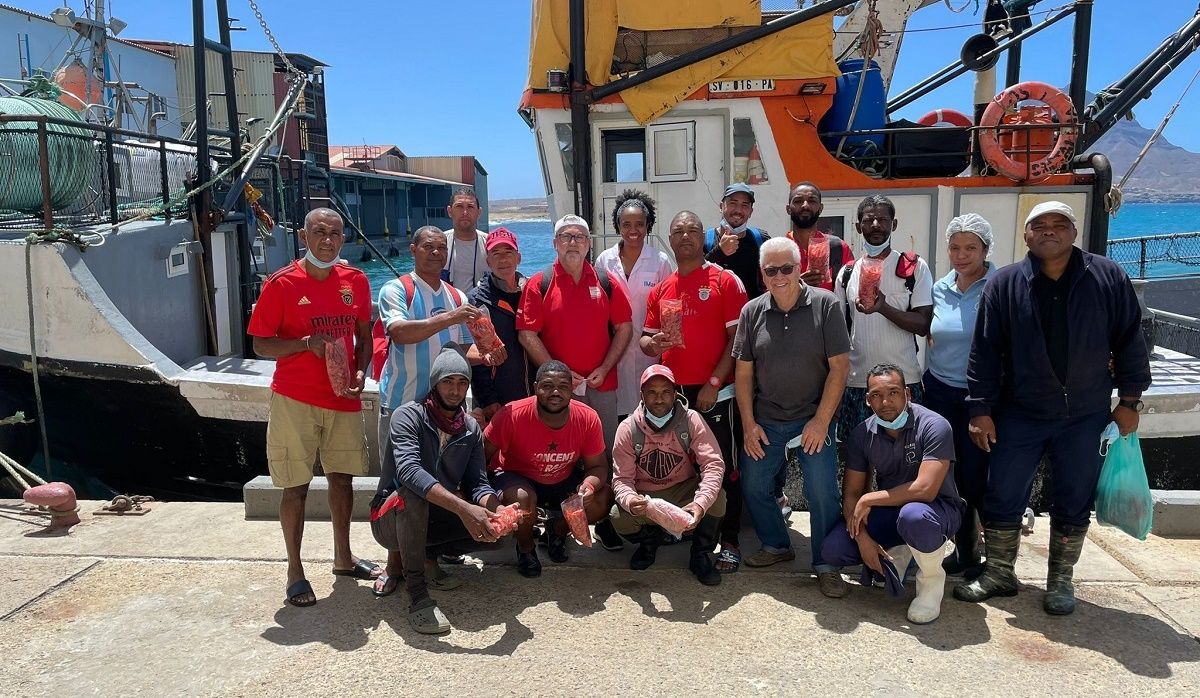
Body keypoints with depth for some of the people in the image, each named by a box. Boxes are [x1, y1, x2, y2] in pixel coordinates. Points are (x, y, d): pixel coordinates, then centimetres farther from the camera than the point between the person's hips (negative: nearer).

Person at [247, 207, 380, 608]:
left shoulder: (356, 281, 5)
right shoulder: (281, 284, -8)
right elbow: (260, 345, -6)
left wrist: (360, 372, -3)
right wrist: (307, 343, -21)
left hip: (343, 398, 5)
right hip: (295, 400, -4)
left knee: (342, 477, 14)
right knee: (296, 485, 2)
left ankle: (343, 558, 31)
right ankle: (295, 572, 15)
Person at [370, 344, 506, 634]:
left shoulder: (471, 428, 1)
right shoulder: (409, 415, -17)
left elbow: (477, 482, -7)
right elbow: (408, 471, -34)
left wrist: (493, 510, -32)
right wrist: (462, 507, -46)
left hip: (434, 519, 6)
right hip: (391, 519, -6)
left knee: (489, 526, -15)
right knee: (412, 492, -36)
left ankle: (413, 556, 4)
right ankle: (416, 592, -28)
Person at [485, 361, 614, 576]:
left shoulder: (587, 418, -19)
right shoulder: (512, 415, -28)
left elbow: (598, 466, -9)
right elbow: (483, 455, -15)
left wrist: (589, 485, -32)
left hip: (564, 481, 3)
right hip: (517, 478, -3)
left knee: (604, 499, -20)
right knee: (523, 498, -37)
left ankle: (558, 530, 11)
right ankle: (525, 547, -1)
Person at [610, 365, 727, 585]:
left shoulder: (691, 420, -14)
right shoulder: (628, 429, -13)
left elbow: (713, 464, -23)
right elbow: (621, 478, -13)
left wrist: (700, 504, -40)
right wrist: (630, 501, -38)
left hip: (684, 491, 0)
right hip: (645, 498, 0)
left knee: (716, 498, -30)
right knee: (619, 518, -29)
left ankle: (701, 555, -2)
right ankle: (649, 538, 9)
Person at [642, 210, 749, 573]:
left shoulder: (725, 280, -2)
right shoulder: (660, 290, 13)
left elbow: (737, 337, -7)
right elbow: (647, 337, 17)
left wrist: (713, 383, -14)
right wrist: (652, 344, -8)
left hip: (714, 393, -5)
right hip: (672, 392, 5)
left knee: (723, 467, 2)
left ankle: (729, 540, 12)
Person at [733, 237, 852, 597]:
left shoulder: (825, 305, -8)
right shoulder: (752, 312, 0)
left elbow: (839, 367, -9)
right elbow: (743, 372, 3)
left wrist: (821, 421, -12)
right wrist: (748, 424, -1)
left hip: (813, 420, -3)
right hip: (765, 421, 3)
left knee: (822, 492, -4)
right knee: (753, 485, 8)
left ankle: (825, 564, 13)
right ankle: (777, 545, 31)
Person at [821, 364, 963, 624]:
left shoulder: (934, 427, -21)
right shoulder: (862, 434, -5)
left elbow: (925, 489, -30)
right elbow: (851, 494, -2)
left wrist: (869, 500, -22)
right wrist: (863, 538, -16)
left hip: (937, 508, -5)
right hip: (888, 510, 5)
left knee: (913, 515, -41)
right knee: (833, 550, -16)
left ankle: (932, 580, -9)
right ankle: (898, 552, 13)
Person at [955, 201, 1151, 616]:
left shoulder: (1108, 278, -1)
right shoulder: (1004, 285, -3)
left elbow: (1129, 340, 4)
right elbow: (985, 351, -3)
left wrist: (1129, 399, 2)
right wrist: (981, 409, -5)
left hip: (1085, 416, 0)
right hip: (1019, 415, 0)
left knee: (1074, 503, 10)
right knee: (1003, 498, 4)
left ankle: (1060, 583, 26)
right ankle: (999, 575, 22)